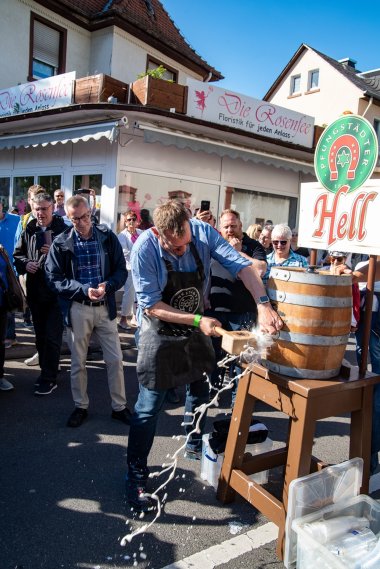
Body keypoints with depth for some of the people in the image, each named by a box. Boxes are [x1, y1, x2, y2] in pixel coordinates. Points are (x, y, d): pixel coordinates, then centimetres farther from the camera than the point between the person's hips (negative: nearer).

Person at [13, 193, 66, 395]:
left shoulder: (63, 230, -5)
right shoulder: (28, 231, 9)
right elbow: (17, 255, 16)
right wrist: (25, 264, -4)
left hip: (57, 291, -5)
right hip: (35, 291, 5)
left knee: (52, 336, -3)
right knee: (40, 335, 14)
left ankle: (49, 379, 7)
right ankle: (47, 370, 29)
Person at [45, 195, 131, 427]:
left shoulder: (108, 236, -2)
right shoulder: (61, 243, -4)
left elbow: (121, 270, -1)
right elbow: (54, 278, -7)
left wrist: (107, 286, -20)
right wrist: (83, 289, -20)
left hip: (105, 306, 1)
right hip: (78, 308, 0)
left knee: (115, 360, 6)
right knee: (78, 362, 12)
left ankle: (119, 406, 23)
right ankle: (81, 406, 31)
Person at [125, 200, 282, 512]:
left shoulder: (203, 232, -19)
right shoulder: (145, 249, -27)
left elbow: (240, 264, -24)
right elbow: (151, 305, -25)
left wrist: (263, 304, -38)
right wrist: (198, 320, -32)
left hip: (197, 327, 5)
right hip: (161, 333, -4)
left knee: (199, 392, 20)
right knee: (150, 406, 0)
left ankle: (195, 446, 46)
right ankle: (136, 475, 17)